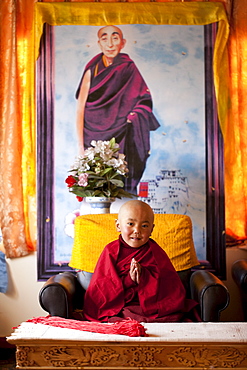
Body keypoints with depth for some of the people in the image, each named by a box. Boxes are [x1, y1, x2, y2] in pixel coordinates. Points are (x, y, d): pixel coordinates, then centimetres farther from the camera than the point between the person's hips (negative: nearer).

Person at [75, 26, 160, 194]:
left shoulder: (129, 69, 5)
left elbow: (144, 101, 5)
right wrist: (81, 146, -10)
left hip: (121, 139, 1)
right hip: (93, 139, -1)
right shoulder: (92, 70, 1)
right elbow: (80, 109, -2)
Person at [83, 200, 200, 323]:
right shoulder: (111, 251, 5)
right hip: (118, 309, -1)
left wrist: (144, 277, -21)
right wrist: (128, 280, -17)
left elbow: (169, 284, -3)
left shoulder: (155, 252, 6)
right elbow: (98, 287, -2)